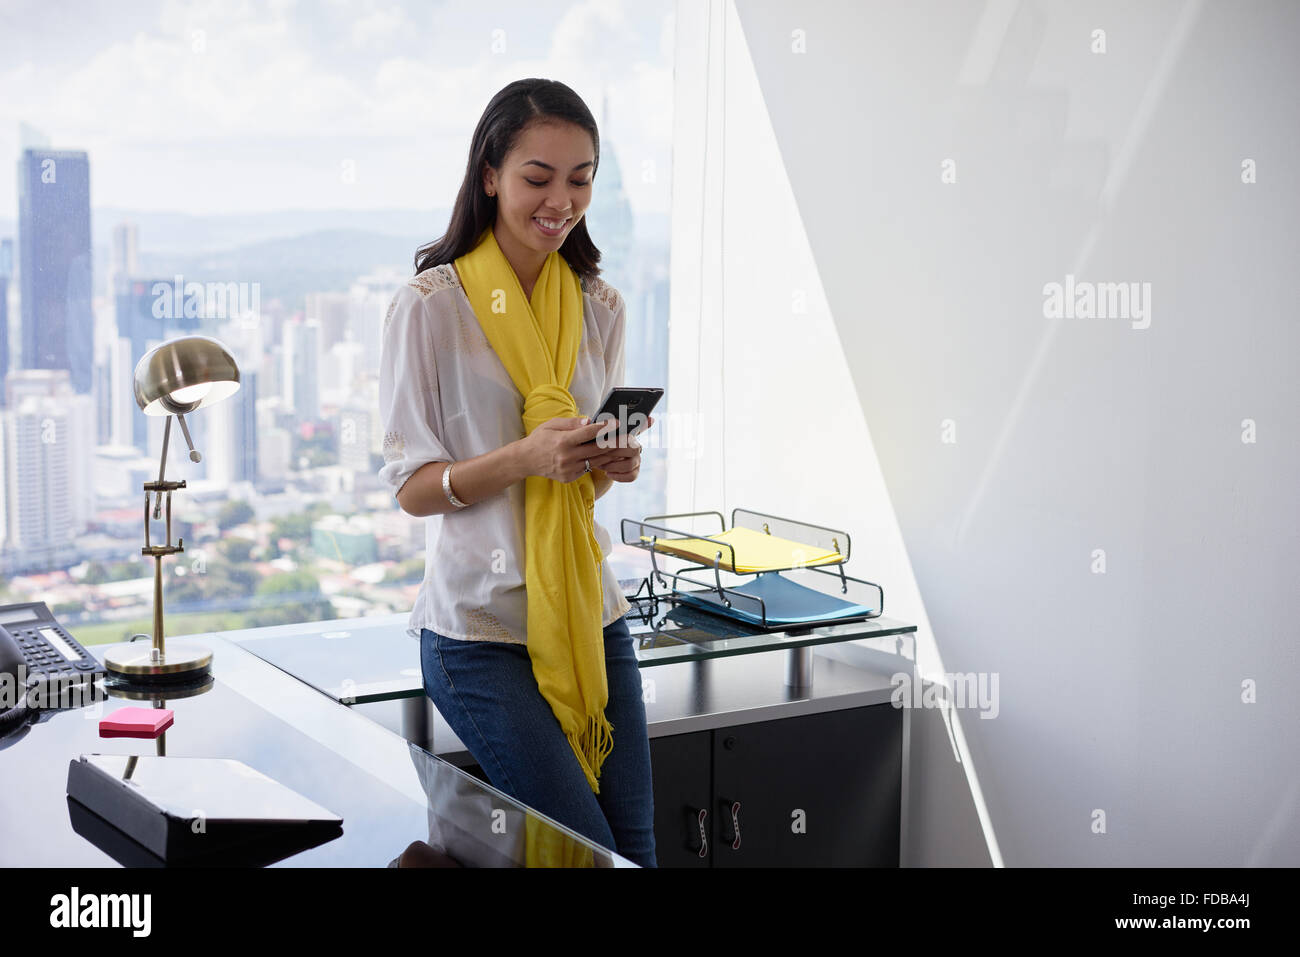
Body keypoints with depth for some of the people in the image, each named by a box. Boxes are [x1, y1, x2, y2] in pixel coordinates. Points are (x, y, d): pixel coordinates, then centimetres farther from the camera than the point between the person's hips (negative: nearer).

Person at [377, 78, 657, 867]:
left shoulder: (601, 307, 8)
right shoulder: (431, 305, -7)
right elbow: (413, 487, -7)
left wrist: (616, 464, -9)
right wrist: (524, 458, -24)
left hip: (591, 614, 5)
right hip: (482, 630, -5)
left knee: (639, 848, 5)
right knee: (593, 854, -7)